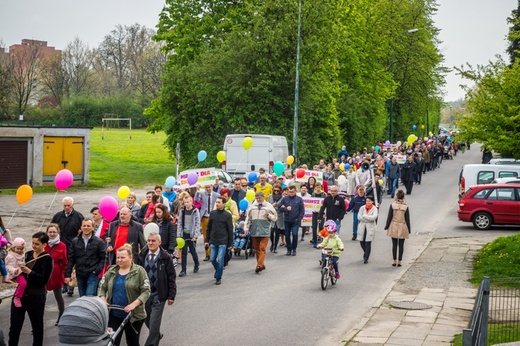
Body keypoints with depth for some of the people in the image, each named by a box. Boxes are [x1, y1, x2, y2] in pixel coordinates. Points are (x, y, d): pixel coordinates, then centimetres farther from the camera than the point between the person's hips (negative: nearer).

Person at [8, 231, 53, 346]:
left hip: (36, 296, -5)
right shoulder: (28, 254, 8)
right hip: (21, 293, 5)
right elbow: (22, 271, 17)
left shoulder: (47, 259, -9)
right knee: (15, 323, 5)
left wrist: (29, 272, -22)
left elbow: (44, 279, -17)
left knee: (37, 324, 8)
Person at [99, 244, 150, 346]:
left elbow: (146, 291, -11)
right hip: (113, 315, 3)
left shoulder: (139, 271, -7)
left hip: (133, 315, -3)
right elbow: (102, 287, 12)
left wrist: (134, 304, -24)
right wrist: (103, 300, -7)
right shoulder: (111, 271, 6)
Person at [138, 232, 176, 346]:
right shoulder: (142, 256, 1)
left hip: (159, 295, -5)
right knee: (147, 320, 16)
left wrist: (171, 295, -9)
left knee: (154, 322, -4)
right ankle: (157, 335, 42)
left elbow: (171, 278, -8)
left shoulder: (165, 257, -10)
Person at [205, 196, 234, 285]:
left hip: (223, 242, -4)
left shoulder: (227, 215, -6)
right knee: (212, 259, 6)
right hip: (213, 241, 4)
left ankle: (218, 277, 6)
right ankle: (218, 271, 33)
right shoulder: (212, 213, 5)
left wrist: (230, 244, -3)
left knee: (220, 260, -6)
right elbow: (209, 227, 11)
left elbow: (230, 230, -2)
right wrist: (206, 240, 8)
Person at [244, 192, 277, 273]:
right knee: (256, 249, 9)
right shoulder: (252, 206, 7)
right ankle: (262, 264, 21)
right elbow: (248, 218, 12)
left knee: (262, 248, -10)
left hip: (264, 230, -3)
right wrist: (247, 227, 6)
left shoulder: (269, 206, 1)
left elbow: (275, 217, 5)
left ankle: (259, 265, -17)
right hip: (254, 230, 4)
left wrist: (268, 215, -13)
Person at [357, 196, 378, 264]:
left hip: (370, 228, -3)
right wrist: (368, 219, -12)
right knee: (362, 242, 7)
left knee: (368, 243, -5)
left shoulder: (374, 209, -3)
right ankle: (366, 252, 38)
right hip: (362, 227, 3)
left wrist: (364, 216, -15)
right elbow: (359, 217, -6)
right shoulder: (362, 208, 4)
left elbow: (374, 217, -19)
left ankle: (366, 258, 4)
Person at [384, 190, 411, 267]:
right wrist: (409, 229, 8)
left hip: (394, 227, 0)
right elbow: (407, 219, -1)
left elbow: (389, 217, -3)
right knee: (401, 245, 6)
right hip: (403, 227, 0)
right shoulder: (406, 207, -6)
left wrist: (387, 226, 7)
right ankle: (399, 261, 7)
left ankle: (394, 261, 7)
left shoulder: (392, 205, -7)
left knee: (394, 244, 7)